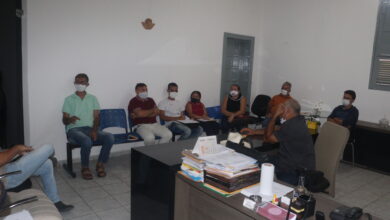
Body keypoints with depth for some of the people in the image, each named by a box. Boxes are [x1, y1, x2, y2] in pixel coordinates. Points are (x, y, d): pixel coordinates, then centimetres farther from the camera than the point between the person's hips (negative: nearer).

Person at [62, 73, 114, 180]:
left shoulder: (92, 98, 14)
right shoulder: (69, 99, 8)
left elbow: (96, 117, 7)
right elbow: (64, 120, 3)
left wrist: (94, 130, -13)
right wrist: (70, 119, -22)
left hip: (90, 128, 3)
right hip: (74, 129, -2)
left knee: (110, 137, -26)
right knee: (87, 141, -37)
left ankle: (100, 164, -7)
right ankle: (85, 167, -11)